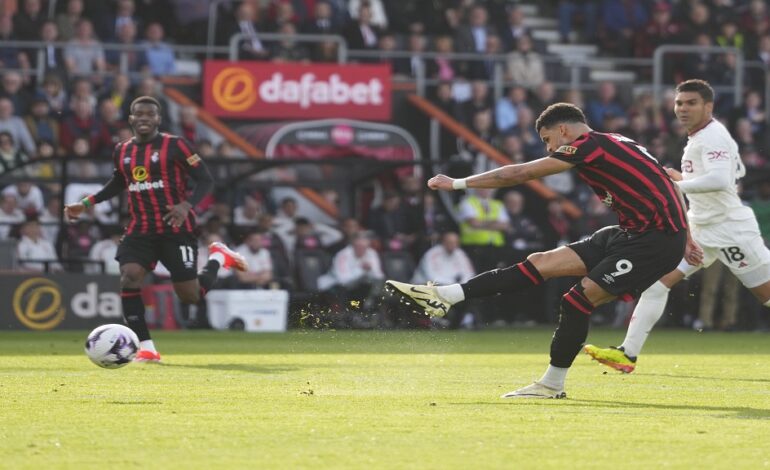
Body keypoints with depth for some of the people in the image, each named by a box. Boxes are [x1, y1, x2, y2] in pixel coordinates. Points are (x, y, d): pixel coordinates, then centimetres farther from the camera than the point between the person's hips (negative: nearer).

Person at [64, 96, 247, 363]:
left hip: (175, 229, -4)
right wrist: (86, 204, 18)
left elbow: (205, 180, -9)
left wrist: (187, 206, -26)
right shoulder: (122, 151, 8)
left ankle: (218, 257, 29)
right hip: (140, 229, 4)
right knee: (129, 278, -20)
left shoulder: (174, 146, -9)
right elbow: (118, 183, 27)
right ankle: (146, 348, -13)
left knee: (191, 296, -3)